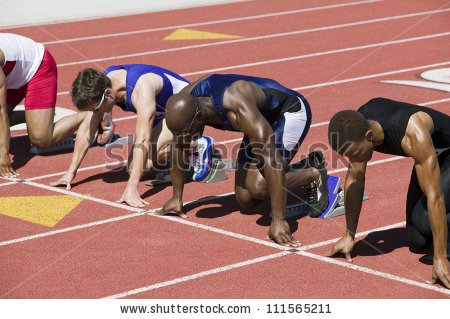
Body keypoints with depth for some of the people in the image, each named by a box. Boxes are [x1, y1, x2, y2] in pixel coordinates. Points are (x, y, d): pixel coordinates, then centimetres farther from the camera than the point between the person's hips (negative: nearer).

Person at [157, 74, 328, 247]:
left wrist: (278, 220, -45)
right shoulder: (184, 102, -21)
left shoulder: (238, 108, -42)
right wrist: (176, 198, 3)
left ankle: (313, 175, -1)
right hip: (263, 117, 8)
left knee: (258, 186, -26)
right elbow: (179, 146, -3)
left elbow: (271, 159, -44)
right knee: (245, 199, 2)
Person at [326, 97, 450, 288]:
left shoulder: (413, 135, -41)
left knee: (424, 220, -28)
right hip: (433, 153, 7)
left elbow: (434, 197, -40)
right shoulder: (357, 125, -21)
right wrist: (349, 236, -3)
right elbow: (354, 179, -8)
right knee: (417, 243, 3)